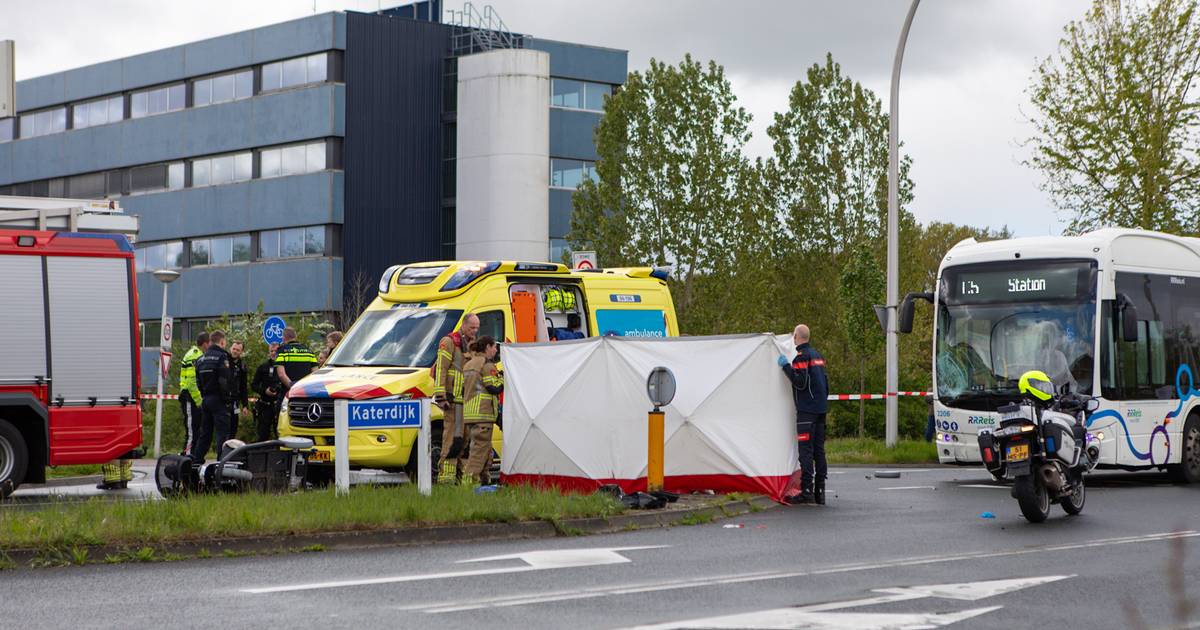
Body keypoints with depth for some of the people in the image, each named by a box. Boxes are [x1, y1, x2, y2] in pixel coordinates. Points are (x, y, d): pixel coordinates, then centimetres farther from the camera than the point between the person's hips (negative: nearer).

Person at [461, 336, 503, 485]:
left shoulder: (468, 365, 20)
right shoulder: (487, 364, -7)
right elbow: (494, 388, -14)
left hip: (468, 412, 9)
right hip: (483, 412, -9)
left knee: (477, 446, 14)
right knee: (481, 446, -9)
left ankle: (483, 479, 15)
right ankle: (469, 480, -16)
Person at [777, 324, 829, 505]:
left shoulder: (802, 356, -11)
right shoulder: (817, 355, 17)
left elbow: (800, 382, -20)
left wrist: (786, 366, -12)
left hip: (806, 410, -9)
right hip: (820, 409, 9)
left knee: (806, 450, -9)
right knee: (819, 450, 9)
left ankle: (807, 490, -13)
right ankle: (819, 491, 10)